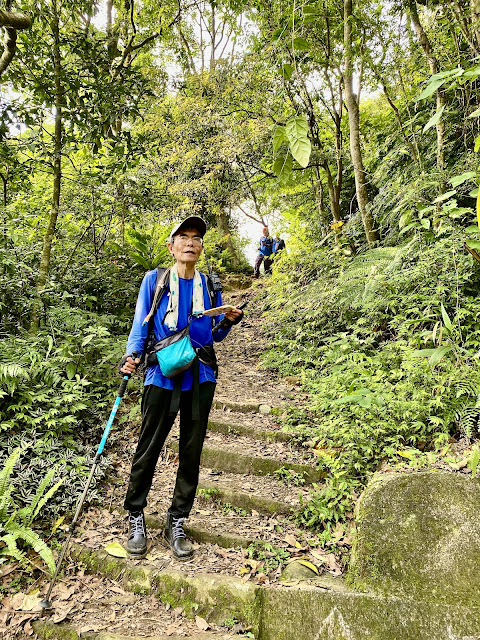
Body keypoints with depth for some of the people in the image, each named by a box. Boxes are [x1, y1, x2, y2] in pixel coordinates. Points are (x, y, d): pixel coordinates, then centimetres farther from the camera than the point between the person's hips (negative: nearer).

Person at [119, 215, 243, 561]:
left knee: (192, 451, 8)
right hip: (163, 374, -2)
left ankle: (177, 523, 23)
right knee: (148, 449, 1)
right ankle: (136, 517, 22)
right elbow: (140, 326, 3)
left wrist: (229, 320, -4)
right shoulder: (155, 280, 5)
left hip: (200, 376, 3)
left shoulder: (209, 285, 11)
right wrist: (132, 356, -14)